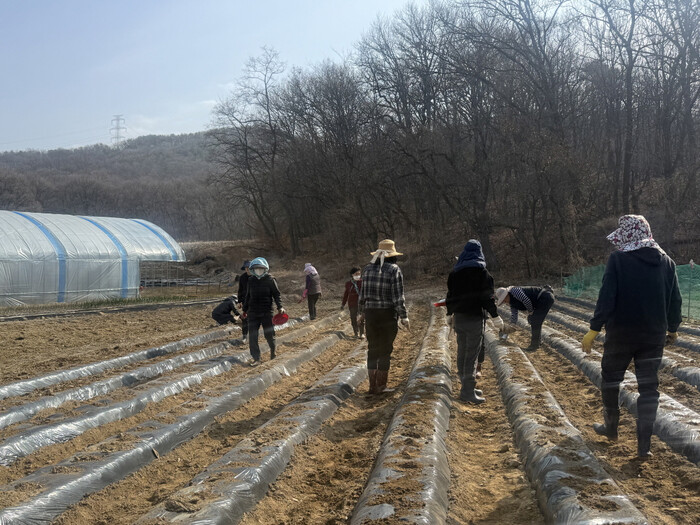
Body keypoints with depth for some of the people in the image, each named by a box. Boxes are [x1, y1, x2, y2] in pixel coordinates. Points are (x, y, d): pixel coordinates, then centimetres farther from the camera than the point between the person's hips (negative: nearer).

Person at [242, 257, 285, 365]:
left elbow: (276, 294, -3)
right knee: (252, 335, -3)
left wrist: (280, 307, -16)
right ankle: (256, 358, 3)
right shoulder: (251, 280, 7)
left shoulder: (270, 280, -4)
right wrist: (245, 309, 21)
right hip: (253, 312, 3)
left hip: (266, 312, -3)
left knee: (269, 334, 4)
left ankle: (272, 350, 36)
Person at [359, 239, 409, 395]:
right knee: (385, 350, 7)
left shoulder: (368, 268, 3)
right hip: (389, 314, -4)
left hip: (370, 313, 4)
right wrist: (404, 318, -7)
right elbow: (398, 297, -13)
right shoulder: (394, 270, -10)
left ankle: (372, 385, 12)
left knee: (372, 349, 12)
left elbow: (363, 294, 7)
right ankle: (380, 385, 12)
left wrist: (362, 312, 18)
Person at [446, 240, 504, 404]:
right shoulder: (481, 270, -10)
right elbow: (487, 295, -13)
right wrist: (495, 316, -9)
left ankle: (467, 386, 25)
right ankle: (467, 391, -6)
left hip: (458, 316, 7)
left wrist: (450, 314, 25)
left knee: (462, 351, 14)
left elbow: (450, 293, 15)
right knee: (472, 353, -5)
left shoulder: (455, 271, 9)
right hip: (474, 316, -6)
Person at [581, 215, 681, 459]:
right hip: (654, 336, 3)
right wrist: (672, 328, 22)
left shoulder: (618, 259, -11)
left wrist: (594, 329, -8)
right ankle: (644, 445, 5)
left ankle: (611, 427, 32)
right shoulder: (666, 261, 3)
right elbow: (675, 300, 8)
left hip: (621, 333, -3)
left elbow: (606, 298, -15)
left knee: (611, 378, 18)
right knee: (649, 387, 8)